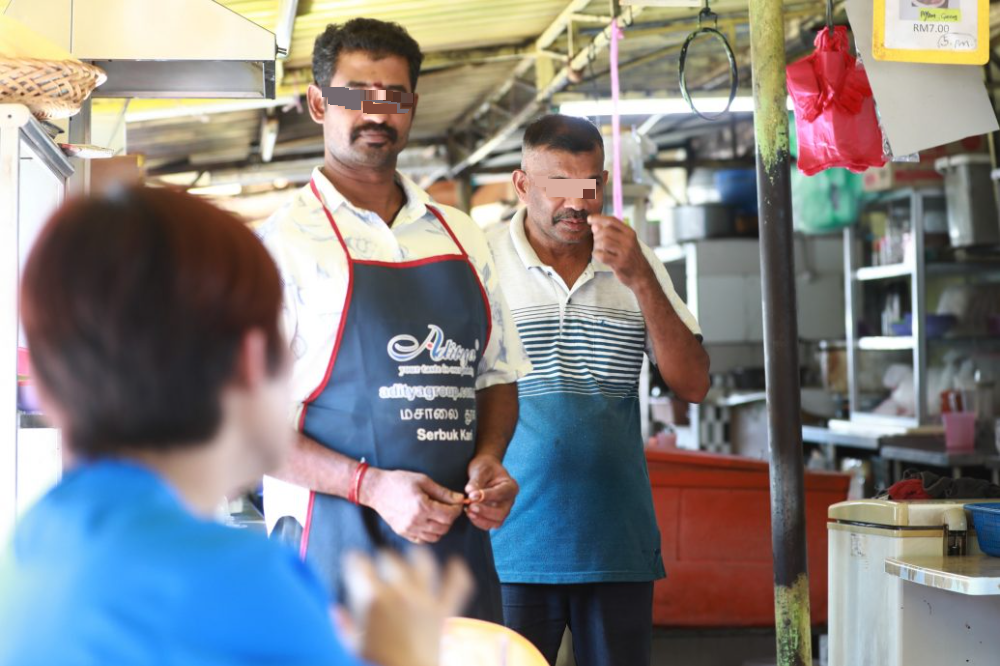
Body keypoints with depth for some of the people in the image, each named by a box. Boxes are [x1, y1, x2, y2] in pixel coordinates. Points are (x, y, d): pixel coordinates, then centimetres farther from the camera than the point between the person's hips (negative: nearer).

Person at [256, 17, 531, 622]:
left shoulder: (462, 236, 13)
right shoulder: (284, 241, -4)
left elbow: (497, 374, 19)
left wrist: (488, 459, -1)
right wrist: (372, 486, -20)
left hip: (457, 540, 5)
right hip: (335, 547, -4)